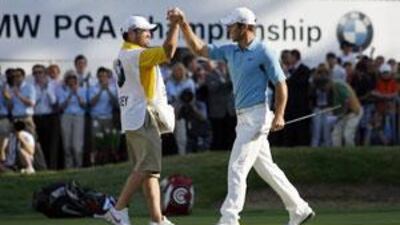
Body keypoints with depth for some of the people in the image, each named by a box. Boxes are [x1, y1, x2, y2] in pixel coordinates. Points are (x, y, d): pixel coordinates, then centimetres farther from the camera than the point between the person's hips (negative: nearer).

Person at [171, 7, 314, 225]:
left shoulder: (263, 52, -10)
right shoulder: (230, 51, 11)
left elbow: (281, 85, -11)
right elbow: (199, 48, 12)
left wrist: (278, 116, -21)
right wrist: (183, 24, 0)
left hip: (256, 116, -8)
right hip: (244, 117, 8)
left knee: (237, 167, -12)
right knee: (265, 167, 13)